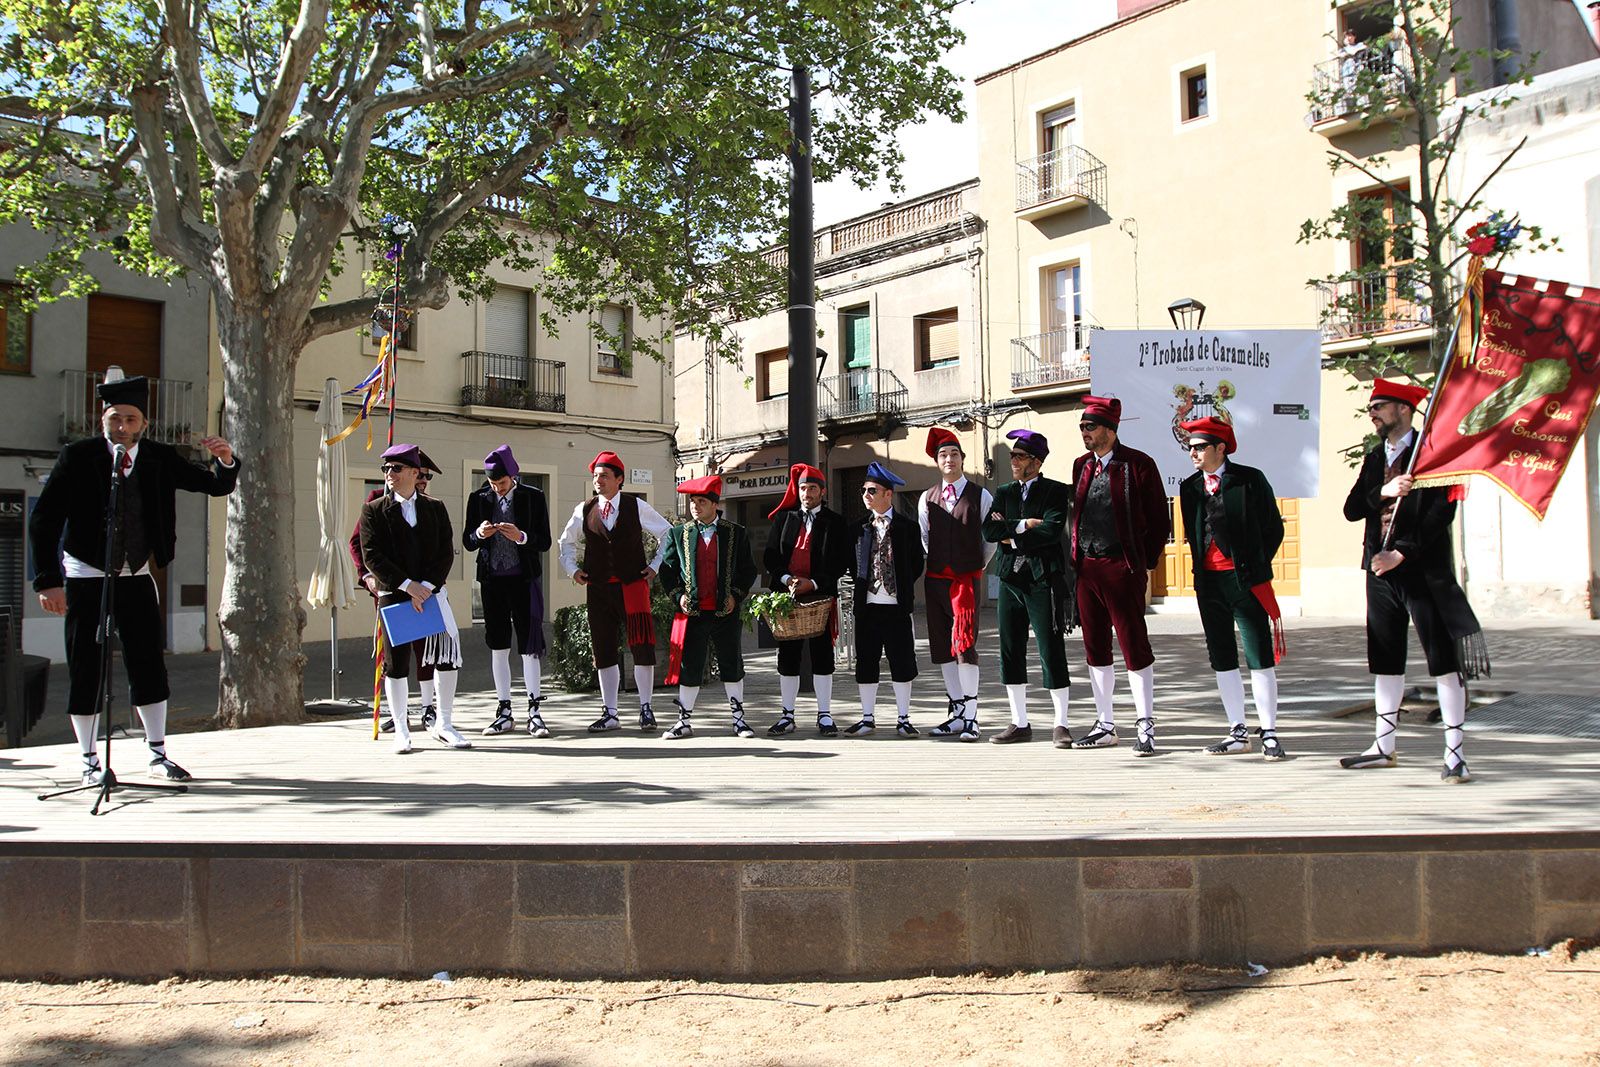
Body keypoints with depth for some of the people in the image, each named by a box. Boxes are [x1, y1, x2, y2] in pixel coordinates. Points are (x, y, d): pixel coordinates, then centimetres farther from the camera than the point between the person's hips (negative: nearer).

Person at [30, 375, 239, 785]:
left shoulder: (160, 459, -3)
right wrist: (48, 580, -17)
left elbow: (216, 487, 2)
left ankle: (158, 757, 15)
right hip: (86, 576, -3)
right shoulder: (78, 457, -11)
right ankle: (90, 763, 12)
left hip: (137, 575, 3)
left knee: (149, 666, 4)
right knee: (86, 670, 0)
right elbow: (42, 520, -10)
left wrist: (225, 461, -21)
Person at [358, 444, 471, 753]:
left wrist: (426, 586, -12)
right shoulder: (374, 510, 2)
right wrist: (407, 585, -14)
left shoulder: (435, 508, 8)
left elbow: (447, 553, 2)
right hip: (393, 596, -2)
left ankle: (444, 725, 14)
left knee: (447, 657, 0)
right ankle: (401, 732, 13)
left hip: (432, 592, 2)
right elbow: (372, 556, -6)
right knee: (395, 664, 2)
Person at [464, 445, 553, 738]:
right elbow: (467, 542, 9)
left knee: (529, 645, -4)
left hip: (524, 579, -3)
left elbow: (545, 541, -2)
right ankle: (504, 712, 14)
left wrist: (522, 537, -20)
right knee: (498, 646, 7)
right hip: (491, 579, 3)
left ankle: (534, 711, 2)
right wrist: (479, 534, -13)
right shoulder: (478, 499, 6)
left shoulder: (533, 497, -1)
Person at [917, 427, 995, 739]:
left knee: (964, 643, -15)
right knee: (942, 647, 7)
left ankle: (970, 715, -9)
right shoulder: (927, 499, 10)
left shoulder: (980, 496, 1)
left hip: (966, 577, -4)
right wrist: (937, 562, 15)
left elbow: (992, 538, 8)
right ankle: (958, 712, 16)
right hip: (935, 578, 5)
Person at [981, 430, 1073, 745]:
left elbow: (1052, 530, -16)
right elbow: (988, 532, 1)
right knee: (1011, 654, 7)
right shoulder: (1003, 492, 15)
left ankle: (1061, 725, 5)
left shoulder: (1055, 491, 0)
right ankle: (1020, 724, 16)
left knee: (1052, 653, -4)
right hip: (1011, 580, 5)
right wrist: (1024, 525, -9)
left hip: (1044, 580, -5)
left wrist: (1012, 537, -8)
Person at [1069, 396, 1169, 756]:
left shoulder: (1138, 465, -5)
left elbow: (1159, 519, -2)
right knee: (1095, 648, 10)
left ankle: (1146, 727, 7)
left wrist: (1146, 563, -4)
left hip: (1122, 568, -6)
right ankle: (1105, 726, 20)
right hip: (1087, 568, 6)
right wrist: (1077, 558, 11)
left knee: (1134, 646, -2)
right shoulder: (1081, 465, 13)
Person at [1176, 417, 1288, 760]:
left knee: (1260, 657, -3)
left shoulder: (1250, 480, -4)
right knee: (1222, 659, 8)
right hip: (1208, 581, 5)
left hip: (1244, 579, -5)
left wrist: (1254, 566, 2)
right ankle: (1238, 733, 16)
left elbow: (1274, 528, 1)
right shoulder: (1189, 487, 10)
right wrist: (1201, 570, 9)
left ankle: (1269, 733, 4)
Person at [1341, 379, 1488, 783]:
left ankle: (1454, 753, 0)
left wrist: (1402, 553, -16)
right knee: (1385, 661, 11)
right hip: (1381, 570, 6)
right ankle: (1384, 747, 20)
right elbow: (1351, 509, 7)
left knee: (1443, 661, -4)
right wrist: (1383, 491, -12)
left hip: (1423, 570, -6)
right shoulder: (1374, 458, 16)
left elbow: (1442, 511, -12)